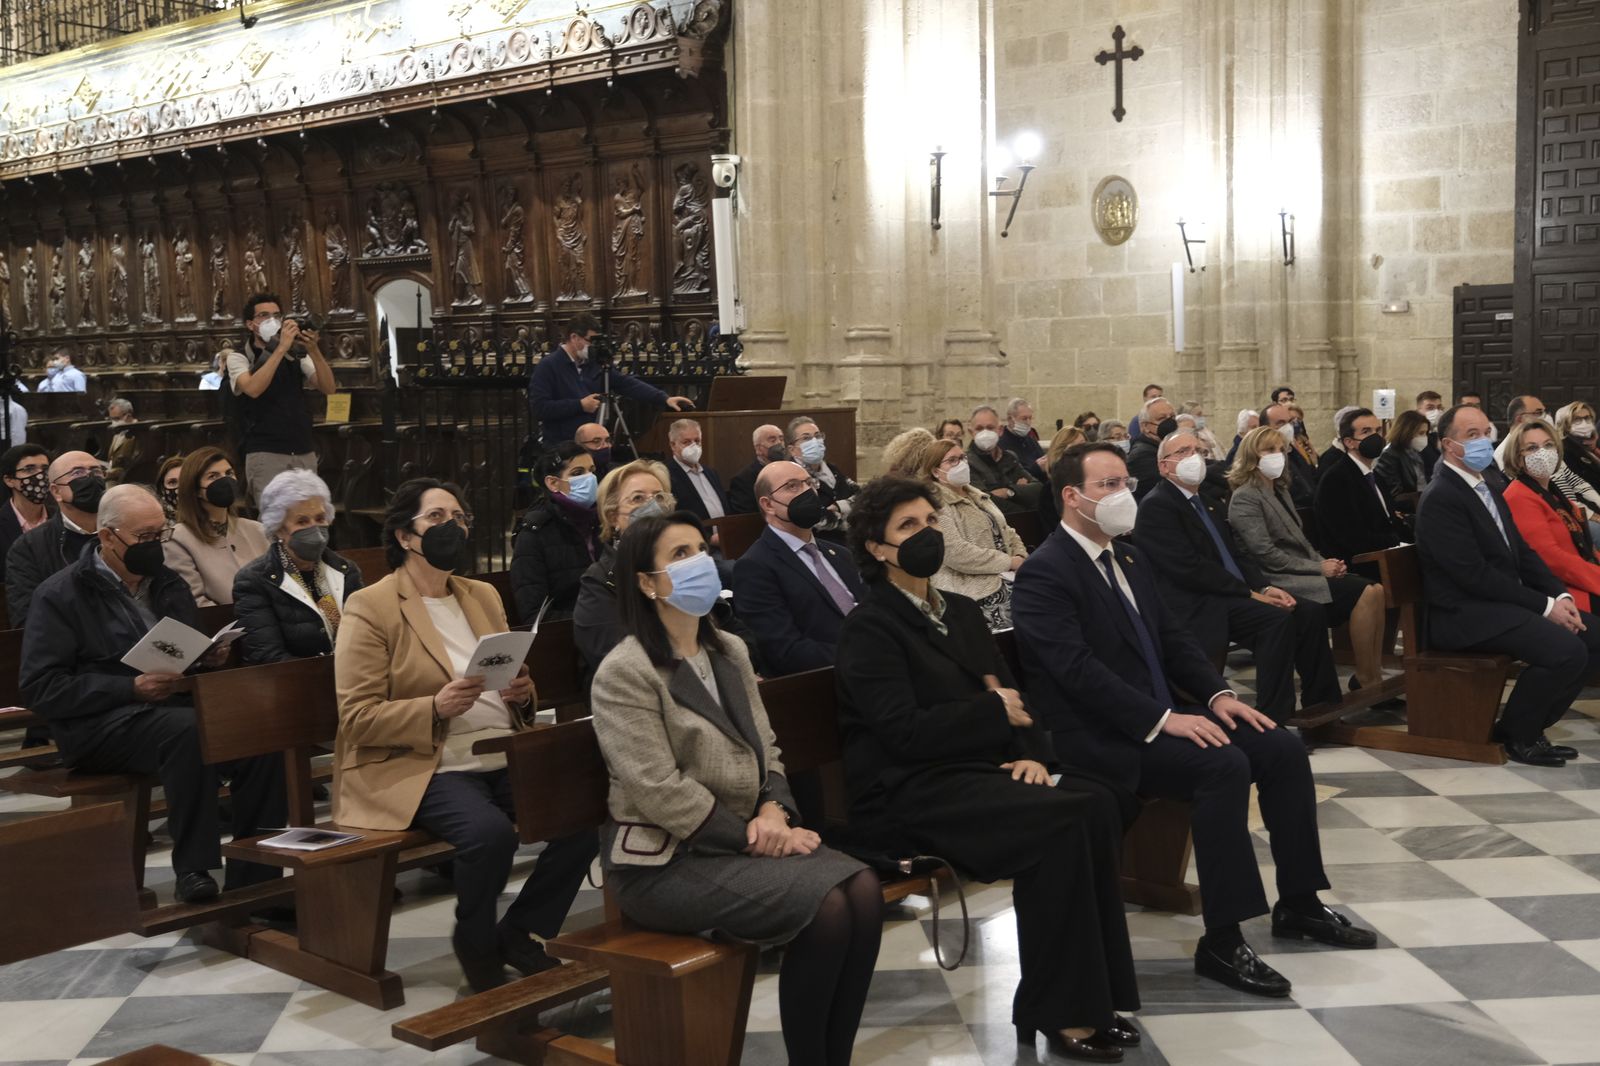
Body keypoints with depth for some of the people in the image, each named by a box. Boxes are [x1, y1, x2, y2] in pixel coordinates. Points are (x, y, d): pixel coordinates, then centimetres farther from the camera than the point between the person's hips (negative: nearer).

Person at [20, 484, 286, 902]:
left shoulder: (169, 585, 19)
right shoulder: (61, 594, 1)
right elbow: (39, 688, -7)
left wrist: (209, 659, 2)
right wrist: (132, 688, -17)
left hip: (177, 707, 6)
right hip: (99, 726, -5)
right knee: (189, 730, -37)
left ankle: (253, 880, -19)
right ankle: (193, 869, -28)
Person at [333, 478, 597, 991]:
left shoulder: (484, 596, 18)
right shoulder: (368, 609, -2)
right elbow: (357, 718, -7)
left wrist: (522, 693, 0)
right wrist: (434, 707, -23)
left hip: (506, 759, 6)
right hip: (423, 769, -6)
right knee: (490, 831, -34)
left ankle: (520, 933, 1)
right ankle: (476, 945, -5)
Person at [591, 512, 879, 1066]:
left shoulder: (730, 653, 13)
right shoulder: (624, 673, -12)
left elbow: (765, 750, 12)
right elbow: (659, 791, -18)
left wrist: (773, 813, -9)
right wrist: (752, 833, -18)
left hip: (744, 836, 7)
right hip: (664, 859, -7)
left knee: (863, 889, -18)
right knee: (826, 908, -25)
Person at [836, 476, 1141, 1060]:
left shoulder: (960, 612, 19)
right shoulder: (870, 628, -5)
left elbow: (1012, 692, 14)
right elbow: (905, 732, -16)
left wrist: (1031, 752, -7)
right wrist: (995, 712, -8)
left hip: (977, 771, 7)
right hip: (909, 793, -7)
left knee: (1097, 801, -20)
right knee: (1059, 821, -28)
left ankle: (1095, 993, -14)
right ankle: (1059, 1008, -16)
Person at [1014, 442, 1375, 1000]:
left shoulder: (1131, 557, 16)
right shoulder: (1045, 572, -13)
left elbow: (1174, 636, 17)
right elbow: (1077, 669, -22)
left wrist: (1217, 694, -1)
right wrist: (1162, 719, -26)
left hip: (1161, 714, 9)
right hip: (1100, 737, -9)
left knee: (1282, 748, -3)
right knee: (1223, 765, -29)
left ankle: (1298, 904, 11)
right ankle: (1222, 943, -23)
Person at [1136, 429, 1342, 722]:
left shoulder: (1206, 501, 20)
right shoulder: (1156, 506, -9)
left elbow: (1236, 553, 17)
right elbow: (1190, 569, -18)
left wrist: (1265, 587, -3)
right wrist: (1251, 594, -16)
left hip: (1232, 597, 9)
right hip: (1199, 607, -9)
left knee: (1310, 613, -5)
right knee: (1278, 620, -27)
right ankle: (1272, 720, -21)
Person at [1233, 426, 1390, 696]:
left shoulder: (1280, 491, 21)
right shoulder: (1245, 498, -7)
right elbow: (1266, 556, -16)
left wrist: (1326, 563, 1)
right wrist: (1319, 568, -13)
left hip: (1304, 571, 9)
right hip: (1280, 581, -9)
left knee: (1376, 590, -13)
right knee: (1362, 593, -23)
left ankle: (1375, 674, -14)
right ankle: (1364, 678, -14)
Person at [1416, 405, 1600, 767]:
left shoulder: (1487, 490, 17)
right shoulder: (1441, 498, -14)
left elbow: (1523, 553, 16)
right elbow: (1473, 574, -20)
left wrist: (1560, 595, -2)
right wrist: (1545, 606, -17)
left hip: (1503, 604, 10)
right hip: (1464, 615, -10)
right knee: (1566, 650, -24)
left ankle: (1531, 726, 9)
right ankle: (1516, 735, -2)